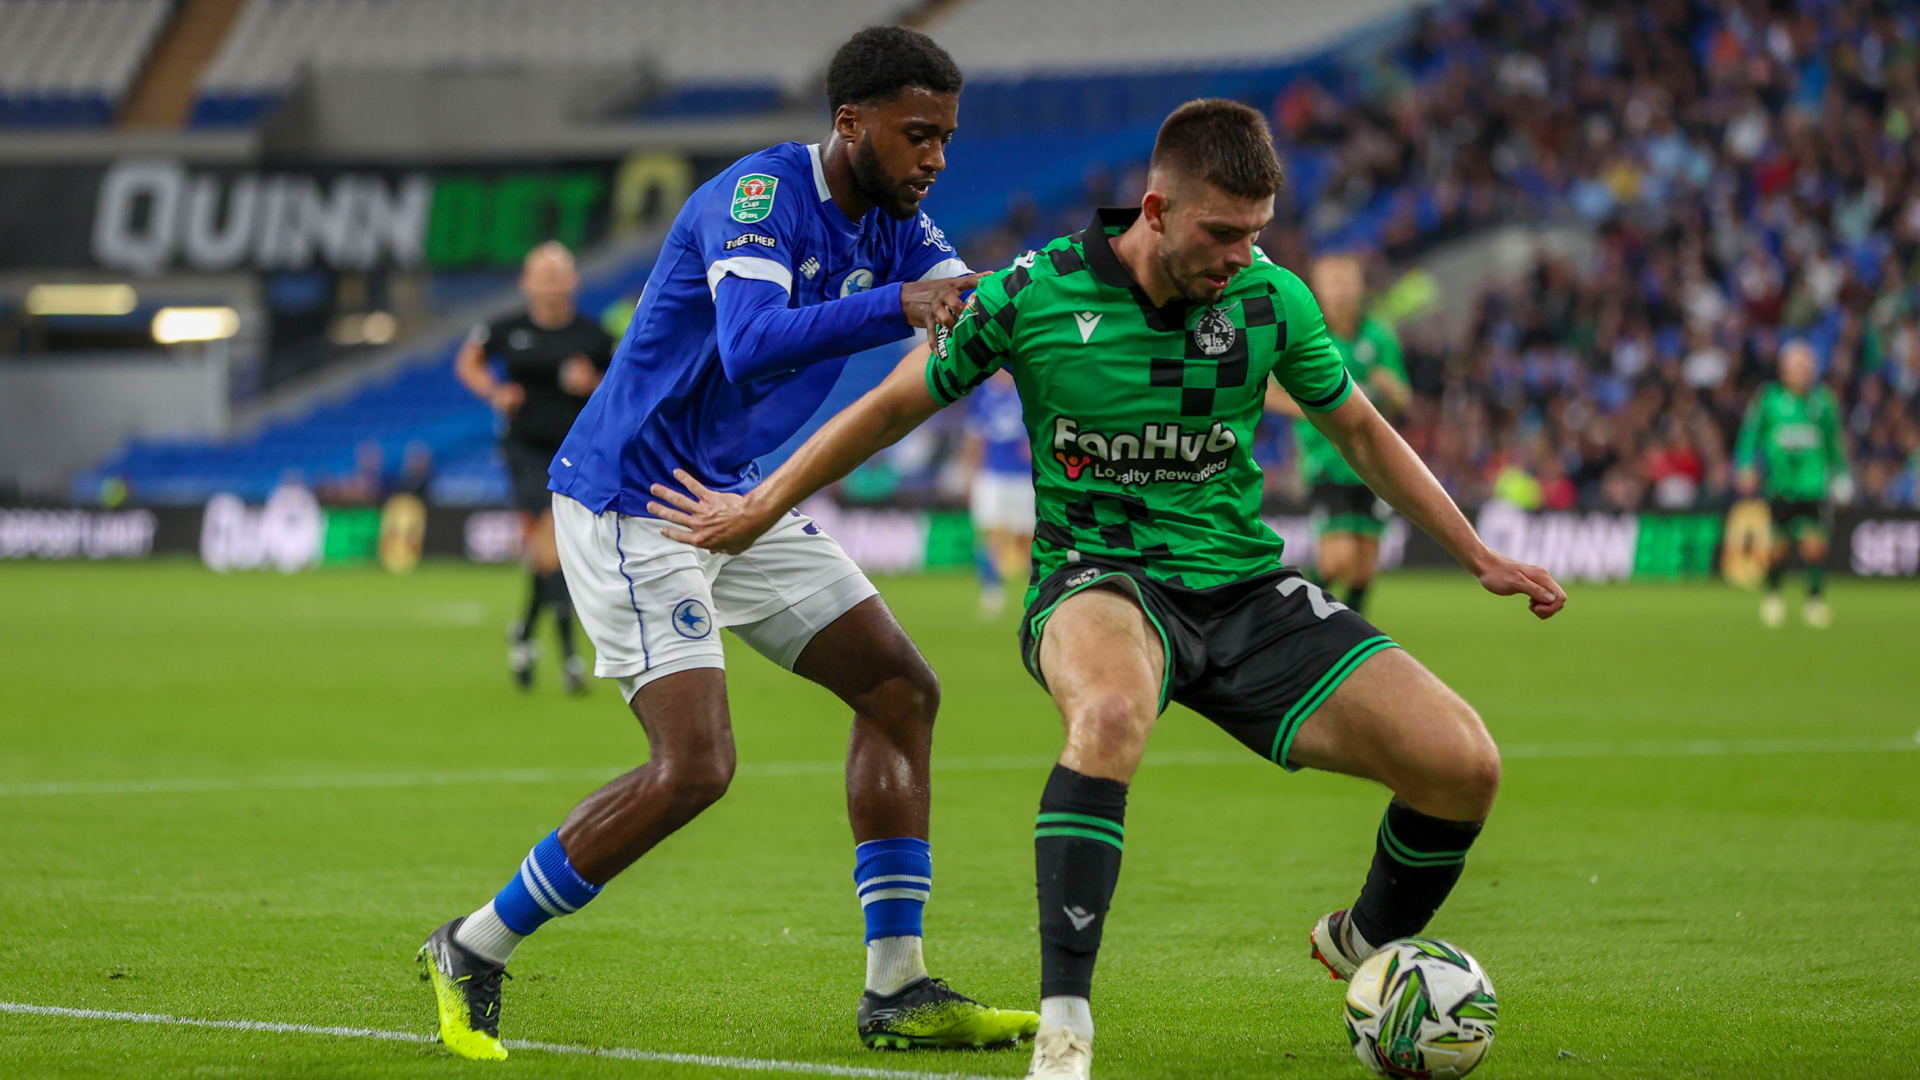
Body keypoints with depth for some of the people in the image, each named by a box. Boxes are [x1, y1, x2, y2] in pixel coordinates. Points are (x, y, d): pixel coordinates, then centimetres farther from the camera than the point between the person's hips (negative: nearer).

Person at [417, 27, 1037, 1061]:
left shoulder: (891, 222, 6)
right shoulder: (759, 195, -21)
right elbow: (750, 345, -38)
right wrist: (894, 306, -47)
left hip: (732, 500, 10)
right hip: (631, 503, -10)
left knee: (902, 693, 6)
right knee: (693, 768, -19)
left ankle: (896, 992, 10)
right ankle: (471, 953, -2)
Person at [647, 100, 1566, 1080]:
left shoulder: (1269, 299, -2)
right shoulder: (1035, 293, -10)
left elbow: (1359, 431, 15)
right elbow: (896, 405, 5)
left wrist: (1481, 558, 15)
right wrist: (760, 509, 11)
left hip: (1246, 587, 4)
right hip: (1099, 583, -4)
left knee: (1463, 766, -12)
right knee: (1112, 713, -43)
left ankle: (1368, 944, 21)